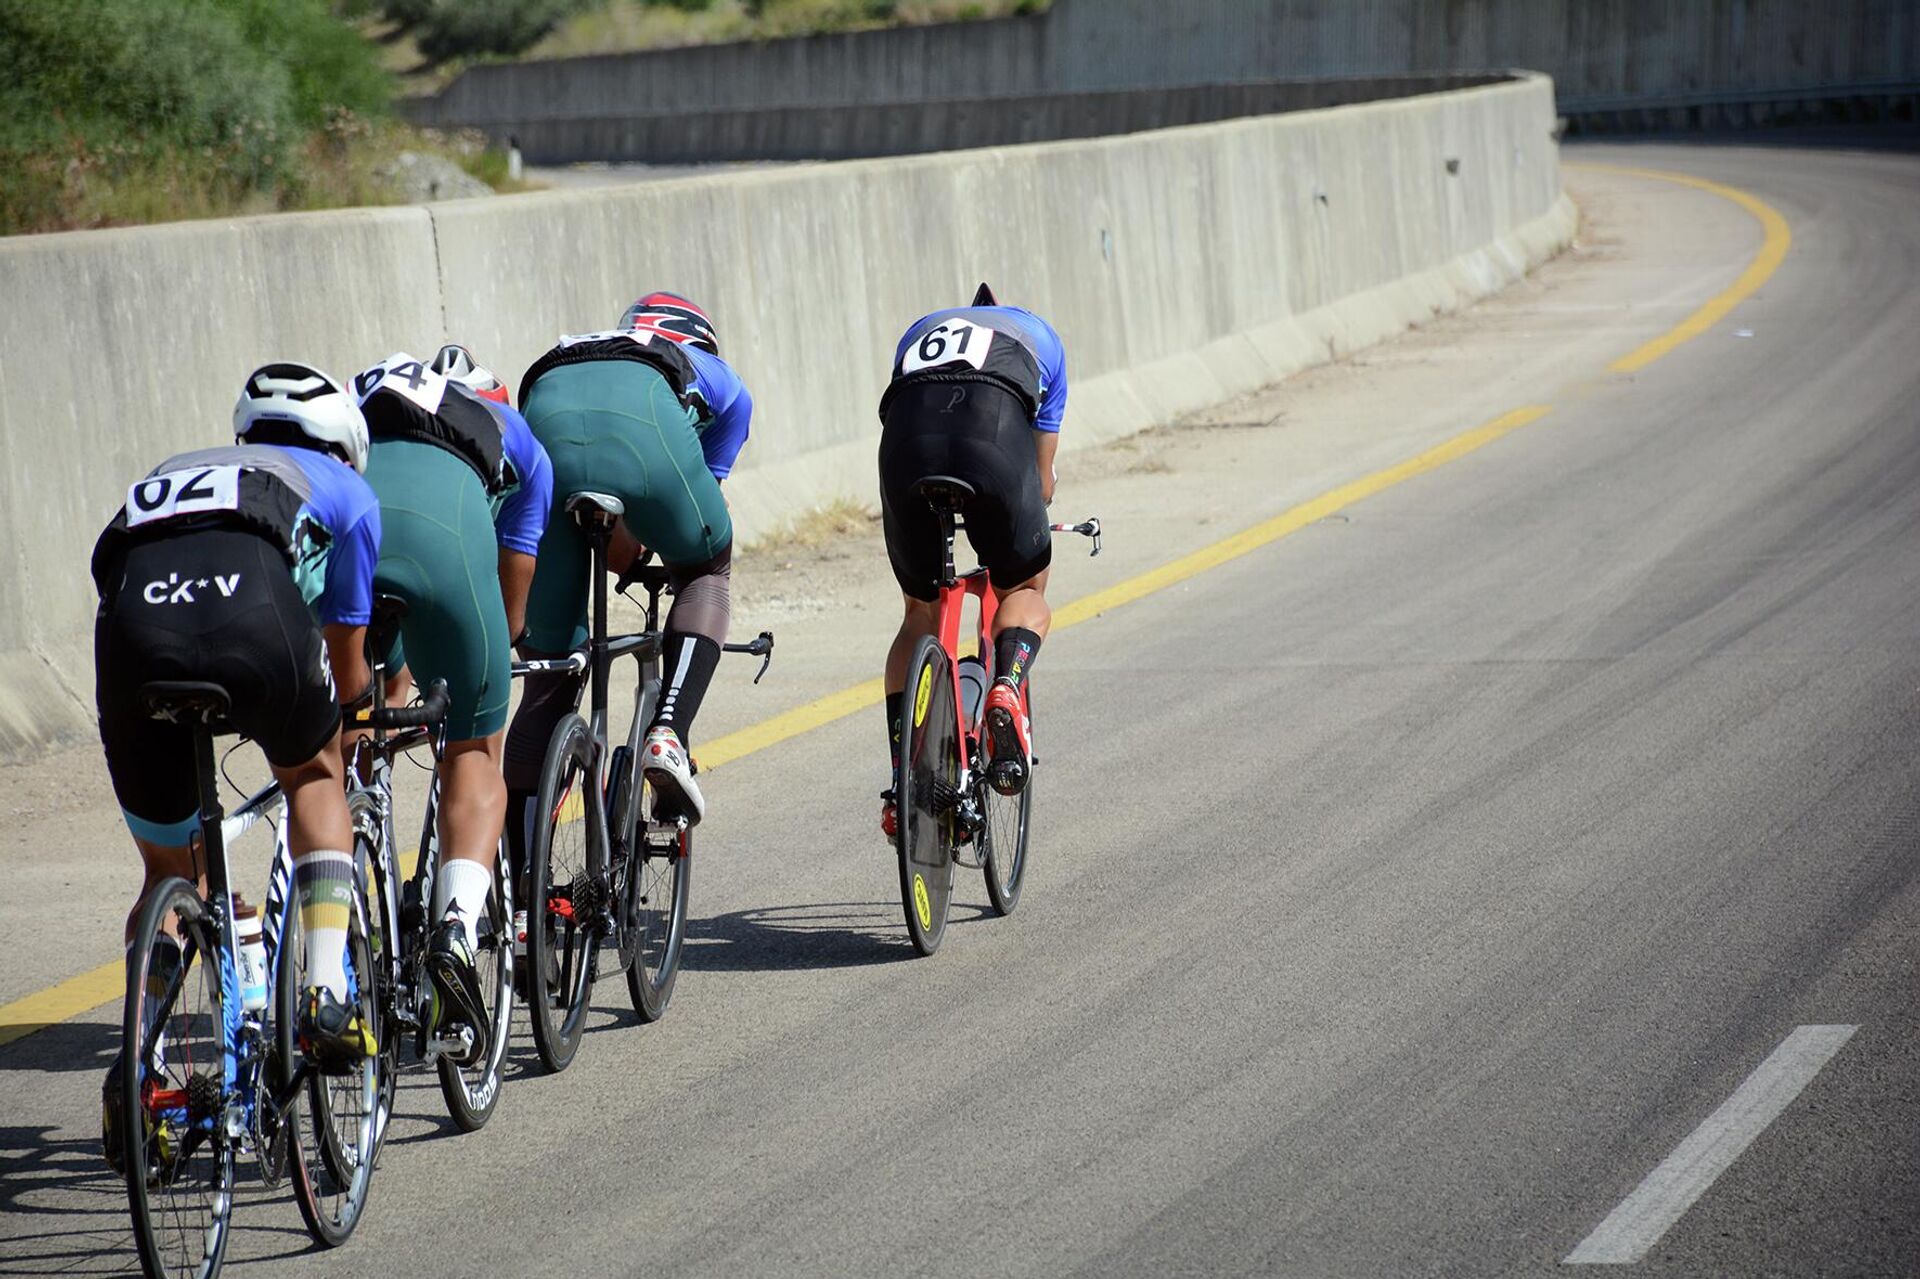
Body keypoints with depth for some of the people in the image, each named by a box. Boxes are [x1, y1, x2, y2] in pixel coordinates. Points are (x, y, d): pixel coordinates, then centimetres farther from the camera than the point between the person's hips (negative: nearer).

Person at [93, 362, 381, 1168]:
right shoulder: (344, 490, 33)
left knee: (170, 871, 22)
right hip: (251, 610, -2)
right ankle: (326, 993, 15)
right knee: (315, 773, 30)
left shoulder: (159, 481, 43)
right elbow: (346, 663, 36)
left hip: (134, 628, 2)